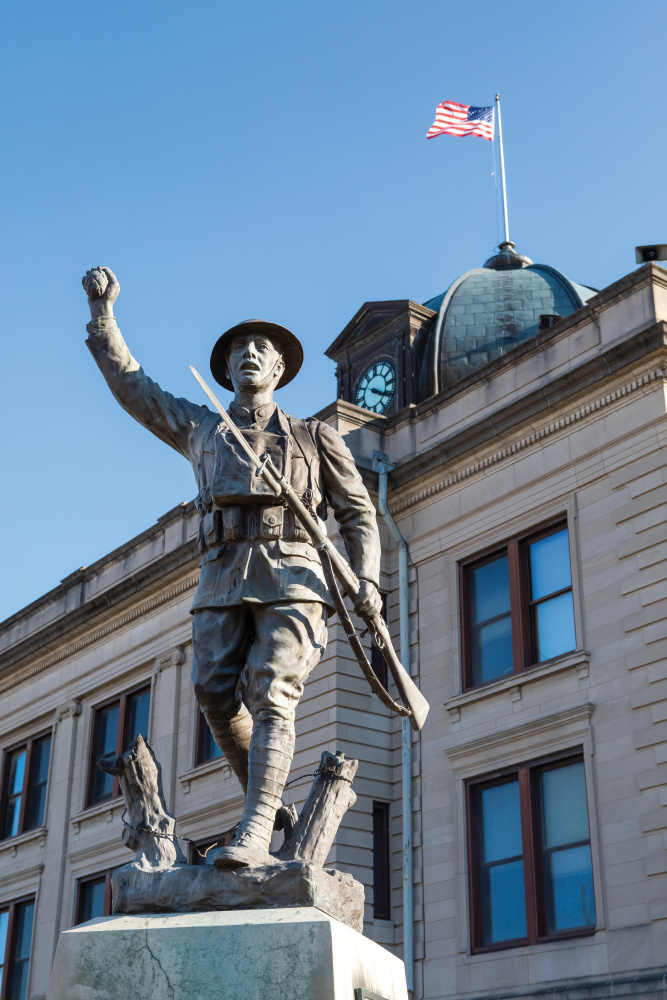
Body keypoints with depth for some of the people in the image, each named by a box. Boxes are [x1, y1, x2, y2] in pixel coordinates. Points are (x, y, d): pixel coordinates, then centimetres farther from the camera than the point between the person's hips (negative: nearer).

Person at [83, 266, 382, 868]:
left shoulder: (314, 436, 21)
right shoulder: (200, 430, 27)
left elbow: (358, 512, 16)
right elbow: (129, 382, 31)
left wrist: (367, 578, -1)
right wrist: (102, 309, 30)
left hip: (291, 575, -3)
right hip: (222, 579, 3)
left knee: (271, 694, -19)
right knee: (216, 694, -12)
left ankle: (255, 832, -28)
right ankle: (271, 801, 7)